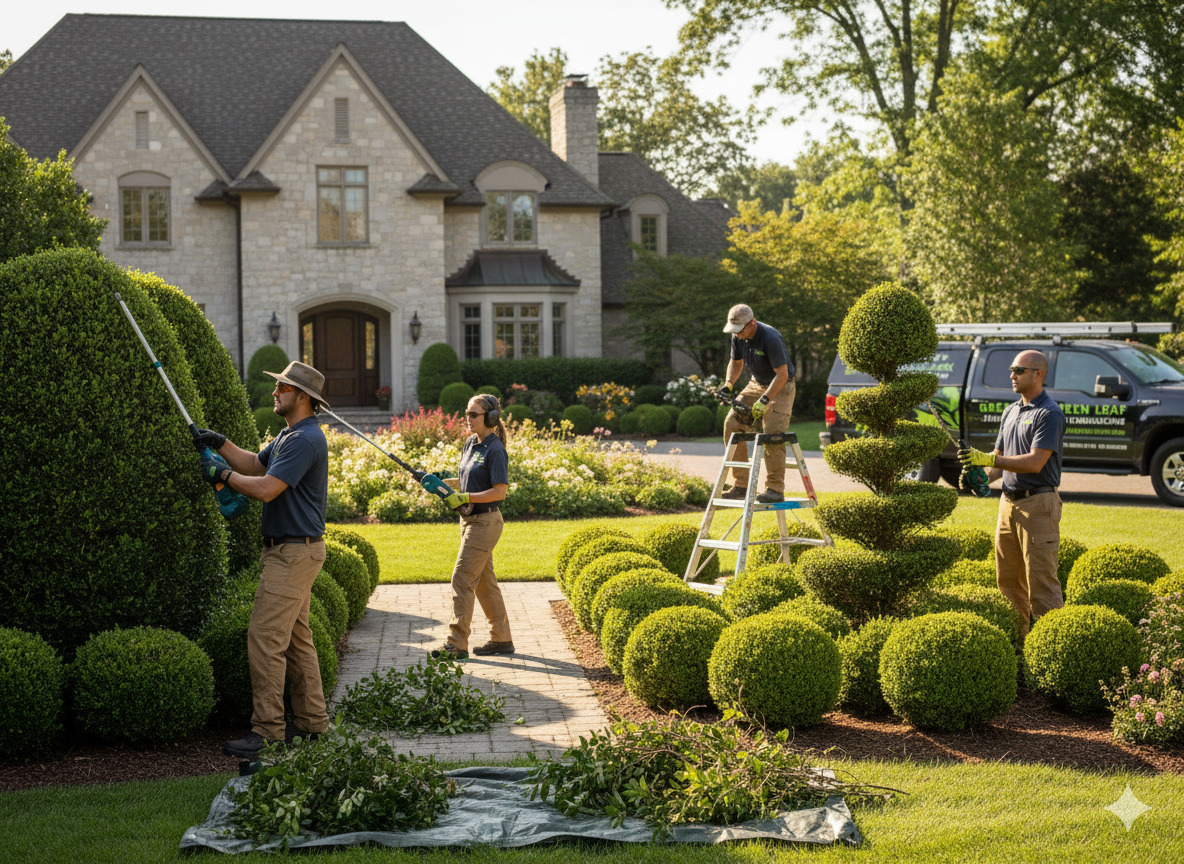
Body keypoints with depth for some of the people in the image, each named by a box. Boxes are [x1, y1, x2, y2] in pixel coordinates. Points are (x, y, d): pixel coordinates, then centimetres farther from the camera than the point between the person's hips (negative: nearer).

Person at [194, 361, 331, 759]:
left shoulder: (305, 440, -19)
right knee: (296, 637, 14)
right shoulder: (290, 435, 16)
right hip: (289, 550, 11)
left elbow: (265, 488, -24)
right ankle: (310, 722, 20)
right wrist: (221, 444, 13)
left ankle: (268, 732, -9)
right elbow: (256, 464, 27)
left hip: (294, 553, -11)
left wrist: (223, 473, -10)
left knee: (265, 638, -11)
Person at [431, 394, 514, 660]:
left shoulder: (495, 450, -15)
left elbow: (499, 491, -19)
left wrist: (465, 498, -22)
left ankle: (457, 644, -8)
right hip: (469, 520, 10)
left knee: (462, 579, -10)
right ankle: (501, 639, 22)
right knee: (484, 581, 14)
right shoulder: (471, 444, 11)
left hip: (484, 522, -10)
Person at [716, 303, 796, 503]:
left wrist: (764, 400, -32)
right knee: (732, 423, -7)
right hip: (757, 383, 7)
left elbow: (782, 374, -26)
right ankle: (740, 485, -3)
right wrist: (728, 384, -7)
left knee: (772, 435, -21)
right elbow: (736, 363, 12)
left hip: (780, 387, -7)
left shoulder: (771, 339, -28)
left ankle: (775, 490, -15)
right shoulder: (738, 338, -6)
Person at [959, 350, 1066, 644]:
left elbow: (1035, 462, -21)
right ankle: (1018, 641, 19)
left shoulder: (1050, 414, -12)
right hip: (1009, 502, 9)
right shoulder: (1011, 412, 16)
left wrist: (989, 459, -25)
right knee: (1008, 579, 12)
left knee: (1041, 581, -8)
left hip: (1037, 503, -9)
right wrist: (983, 476, 0)